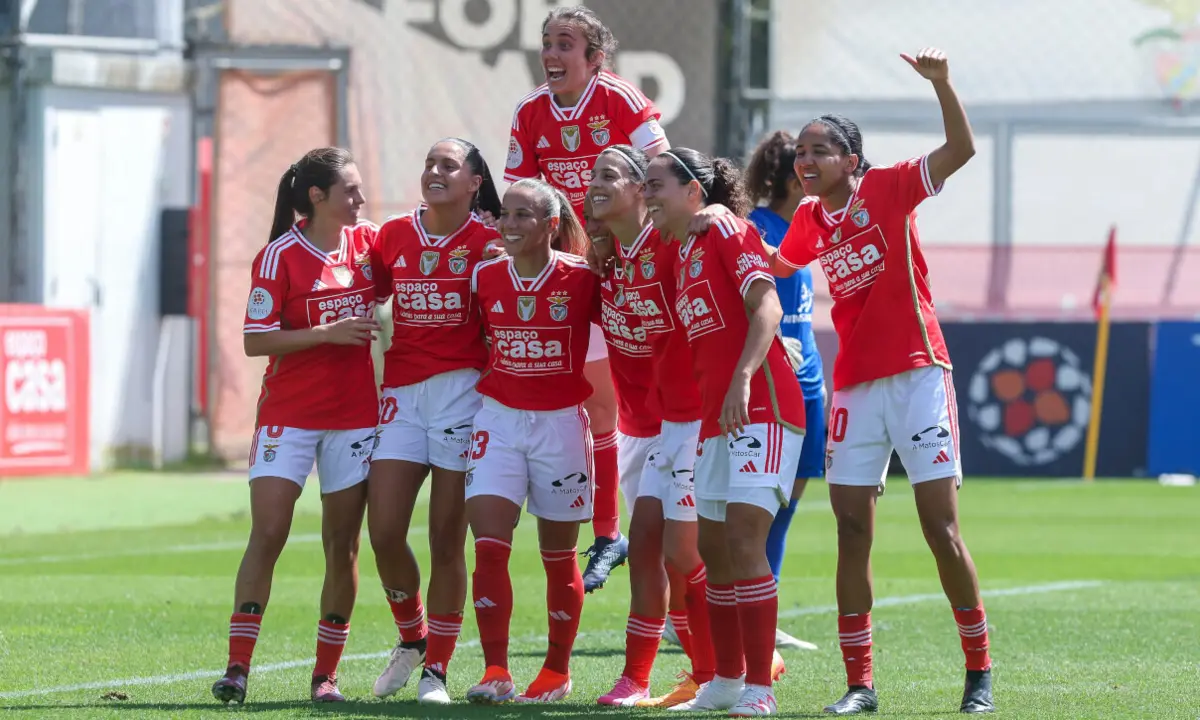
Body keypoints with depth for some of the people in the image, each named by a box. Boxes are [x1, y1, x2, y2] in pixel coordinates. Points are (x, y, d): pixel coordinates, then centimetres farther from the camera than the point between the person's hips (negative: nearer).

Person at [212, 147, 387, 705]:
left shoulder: (367, 243, 4)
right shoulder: (279, 256, -9)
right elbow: (255, 340, -12)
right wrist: (327, 333, -20)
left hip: (354, 414, 4)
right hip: (288, 415, -4)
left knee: (342, 545, 3)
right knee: (267, 535, -10)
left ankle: (326, 674, 10)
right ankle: (238, 666, -7)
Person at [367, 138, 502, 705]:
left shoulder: (488, 242, -2)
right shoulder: (393, 236, 8)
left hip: (463, 389, -3)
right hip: (401, 392, 3)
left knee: (446, 541, -2)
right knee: (384, 534, -5)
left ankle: (436, 669, 6)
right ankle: (412, 636, 21)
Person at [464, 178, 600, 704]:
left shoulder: (582, 277, -10)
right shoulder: (485, 276, 0)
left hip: (560, 422, -2)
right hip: (498, 419, 2)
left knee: (558, 556, 7)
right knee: (489, 546, -11)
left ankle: (557, 671, 22)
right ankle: (495, 673, -8)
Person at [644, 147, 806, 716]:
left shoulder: (727, 230, -7)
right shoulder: (680, 256, 18)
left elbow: (766, 307, -20)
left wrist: (742, 379, -31)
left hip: (762, 407, -9)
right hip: (715, 418, 9)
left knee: (743, 540, -16)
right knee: (713, 549, 12)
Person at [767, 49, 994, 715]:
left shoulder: (886, 188, -5)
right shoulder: (809, 218, 10)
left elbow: (961, 148, -16)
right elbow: (777, 263, 29)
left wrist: (940, 82, -29)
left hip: (917, 375, -5)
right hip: (854, 384, 5)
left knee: (941, 528, -7)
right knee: (852, 534, 0)